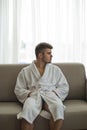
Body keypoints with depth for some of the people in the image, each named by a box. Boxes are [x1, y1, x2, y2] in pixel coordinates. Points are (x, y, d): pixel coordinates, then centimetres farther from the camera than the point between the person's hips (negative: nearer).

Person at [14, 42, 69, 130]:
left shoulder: (55, 69, 19)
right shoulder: (25, 71, 16)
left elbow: (64, 87, 13)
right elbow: (18, 90, 11)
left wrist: (53, 94, -6)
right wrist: (29, 93, -9)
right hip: (33, 95, -1)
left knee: (58, 107, -36)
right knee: (28, 109, -38)